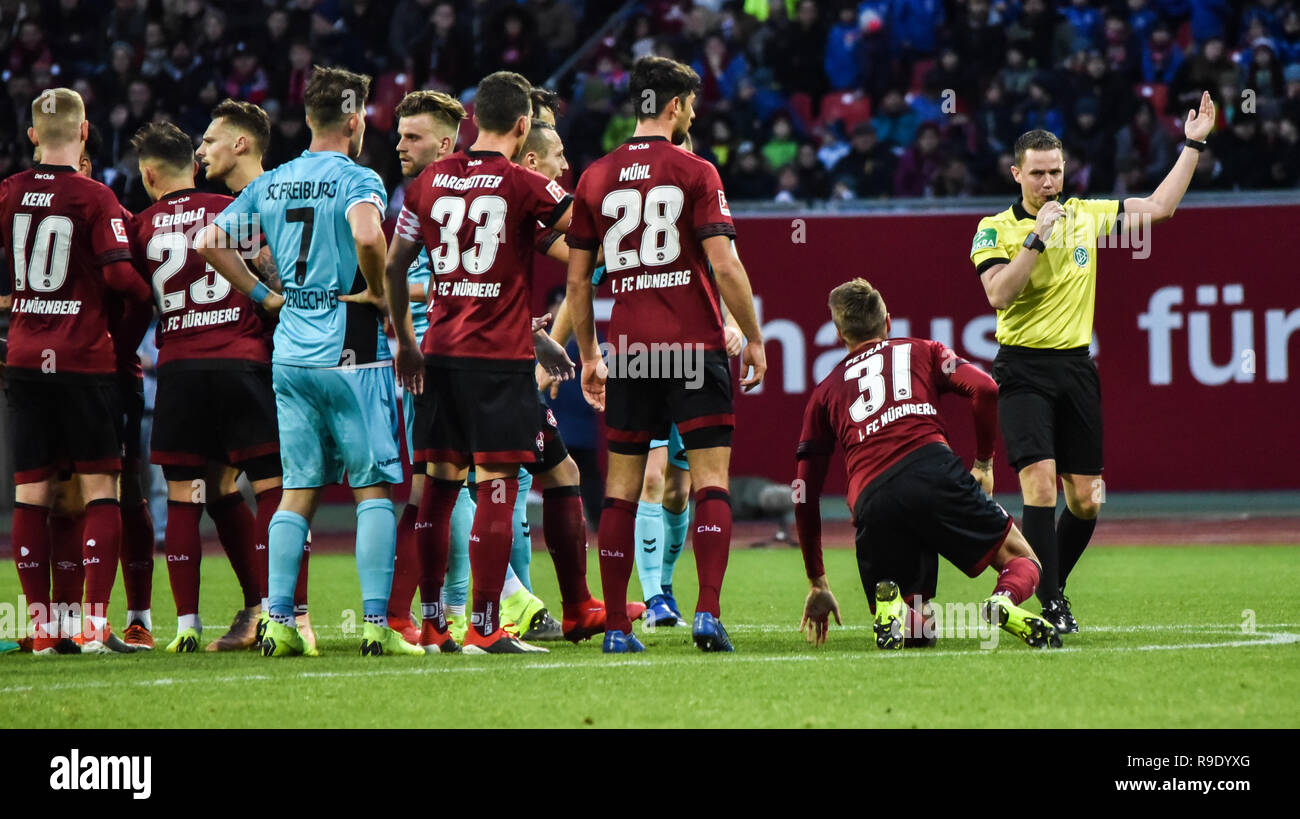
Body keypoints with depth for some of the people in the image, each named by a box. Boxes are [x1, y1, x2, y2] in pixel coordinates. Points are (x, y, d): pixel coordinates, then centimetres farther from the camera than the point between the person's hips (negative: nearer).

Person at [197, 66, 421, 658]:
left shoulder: (270, 185, 10)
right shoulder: (357, 180, -9)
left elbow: (209, 242, 10)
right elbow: (367, 236, -29)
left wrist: (263, 296, 14)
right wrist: (378, 293, -13)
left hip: (290, 357, 6)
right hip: (351, 353, -6)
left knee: (297, 492, 10)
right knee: (375, 487, 0)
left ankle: (278, 622, 4)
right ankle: (376, 625, -5)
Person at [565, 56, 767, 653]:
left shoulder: (596, 178, 8)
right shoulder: (695, 173, -4)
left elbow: (577, 278, 10)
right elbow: (724, 266, -10)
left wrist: (588, 355, 19)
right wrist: (753, 339, 0)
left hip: (629, 351, 4)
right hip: (695, 345, -3)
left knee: (621, 487, 7)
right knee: (711, 478, -2)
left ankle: (616, 627, 5)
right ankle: (708, 612, -15)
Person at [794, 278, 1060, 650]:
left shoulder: (825, 392, 30)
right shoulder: (921, 352, 26)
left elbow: (805, 498, 27)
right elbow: (985, 390, 6)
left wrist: (817, 585, 34)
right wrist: (984, 464, 20)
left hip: (870, 501, 2)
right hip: (933, 473, -2)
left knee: (913, 632, 14)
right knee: (1022, 561, 14)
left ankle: (890, 604, -24)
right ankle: (1005, 600, -24)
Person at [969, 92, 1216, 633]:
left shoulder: (1086, 216, 9)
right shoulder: (995, 229, -2)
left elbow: (1159, 208, 15)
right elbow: (998, 294, -15)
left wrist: (1193, 145, 13)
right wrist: (1037, 237, -19)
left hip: (1076, 366, 4)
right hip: (1023, 369, -4)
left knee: (1085, 499, 3)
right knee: (1040, 483, -18)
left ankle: (1052, 585, 24)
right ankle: (1050, 606, -16)